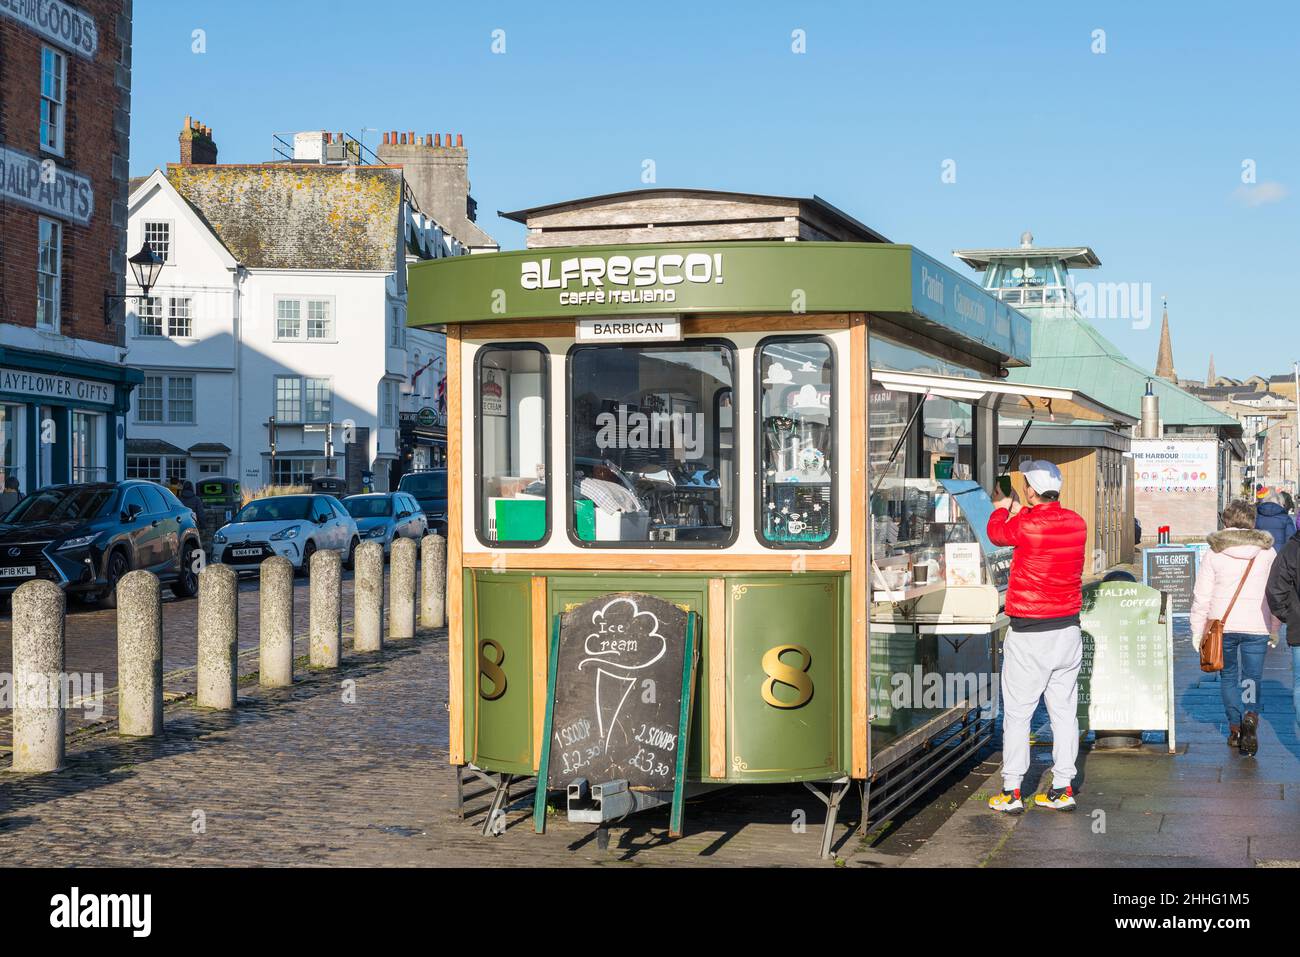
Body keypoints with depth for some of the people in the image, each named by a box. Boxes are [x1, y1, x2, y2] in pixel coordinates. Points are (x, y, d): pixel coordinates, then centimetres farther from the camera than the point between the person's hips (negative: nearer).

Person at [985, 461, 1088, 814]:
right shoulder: (1076, 523, 1)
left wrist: (1001, 507, 28)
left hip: (1028, 634, -5)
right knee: (1064, 711, 9)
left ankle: (1011, 792, 4)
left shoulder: (1024, 526, -15)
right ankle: (1062, 790, 13)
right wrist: (1019, 509, 37)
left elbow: (996, 533, 7)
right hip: (1068, 629, 5)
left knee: (1017, 713, 2)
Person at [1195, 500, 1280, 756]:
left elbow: (1201, 596, -1)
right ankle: (1251, 715, -22)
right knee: (1253, 677, 6)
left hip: (1222, 625, 0)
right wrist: (1275, 629, 17)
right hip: (1257, 627, 0)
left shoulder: (1214, 553, -1)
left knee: (1228, 676, 16)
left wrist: (1198, 632, 6)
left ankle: (1235, 727, 12)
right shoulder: (1267, 552, 3)